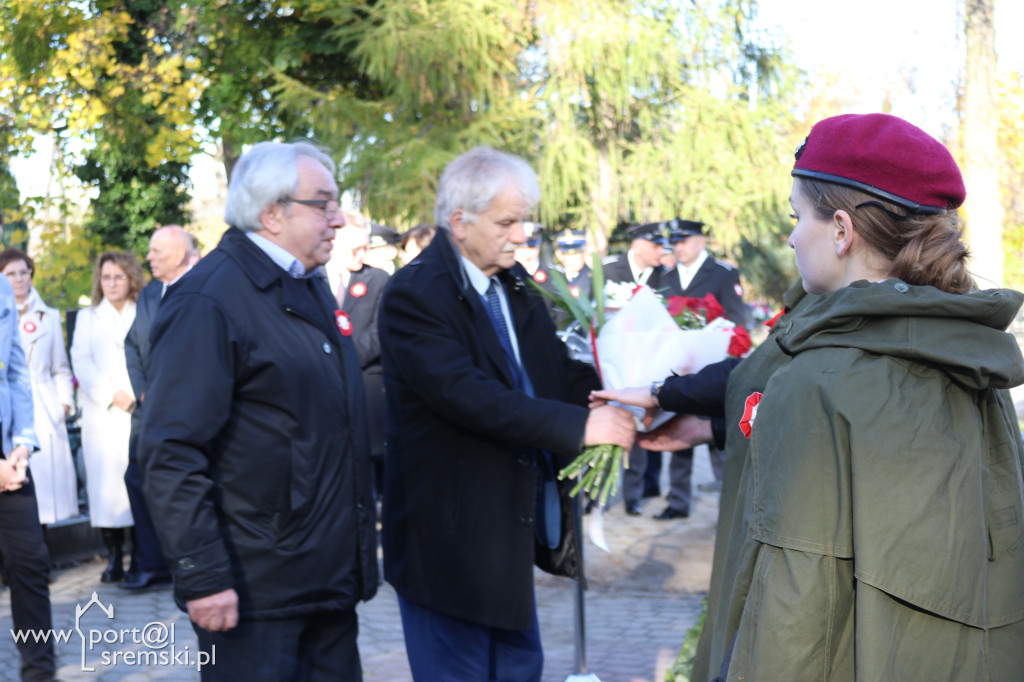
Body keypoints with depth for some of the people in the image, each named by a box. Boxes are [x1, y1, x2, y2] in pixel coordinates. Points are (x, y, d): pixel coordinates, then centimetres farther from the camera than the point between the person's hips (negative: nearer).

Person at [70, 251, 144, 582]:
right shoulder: (88, 318, 19)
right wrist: (112, 395, -7)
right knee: (106, 482, -7)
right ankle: (114, 557, -3)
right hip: (103, 415, 1)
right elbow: (81, 362, 7)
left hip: (143, 413, -1)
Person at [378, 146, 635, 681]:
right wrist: (579, 426, -28)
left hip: (514, 526, 8)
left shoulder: (512, 283, 8)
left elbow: (557, 369, 7)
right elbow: (468, 397, -28)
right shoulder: (413, 295, -18)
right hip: (450, 535, -8)